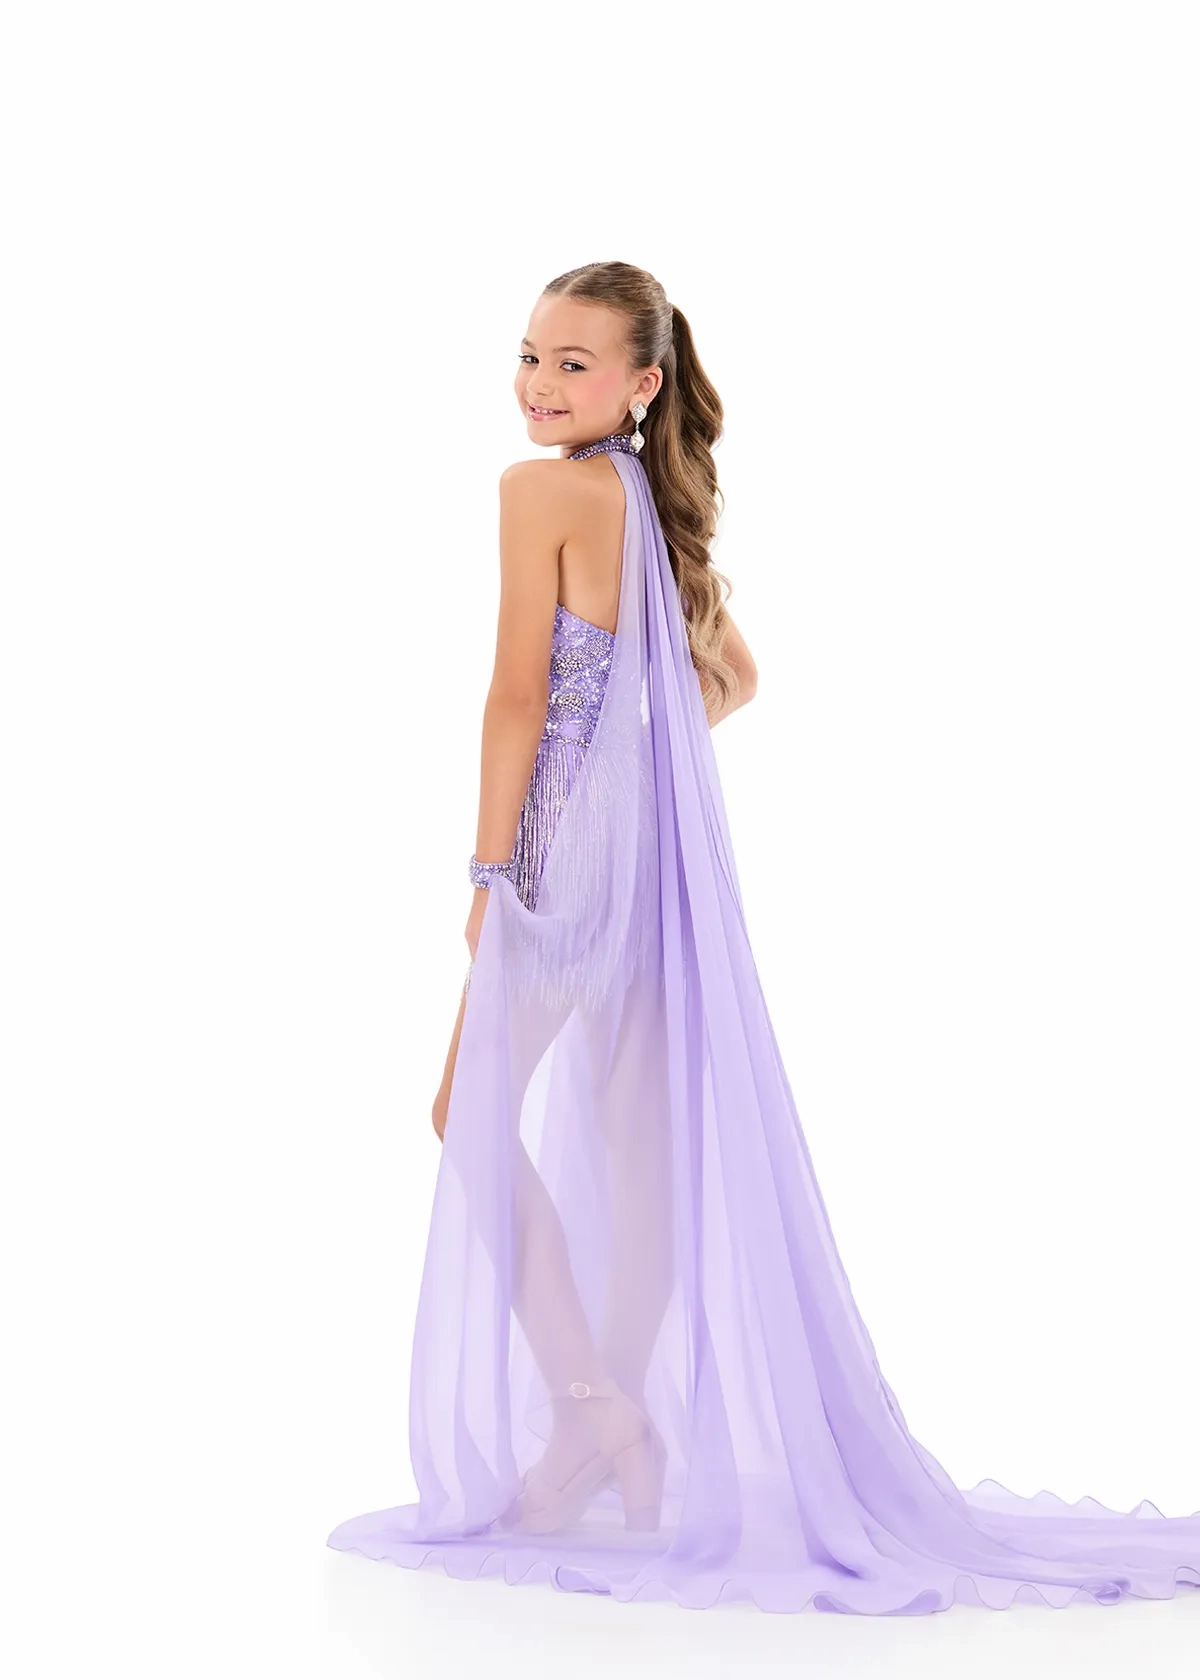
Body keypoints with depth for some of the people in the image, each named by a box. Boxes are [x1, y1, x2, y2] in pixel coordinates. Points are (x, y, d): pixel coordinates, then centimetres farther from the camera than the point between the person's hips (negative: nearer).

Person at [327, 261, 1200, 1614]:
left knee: (478, 1115, 3)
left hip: (571, 843, -8)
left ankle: (590, 1409, -1)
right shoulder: (659, 502, 13)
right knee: (641, 1141, 11)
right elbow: (732, 674, 23)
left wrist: (488, 874, -11)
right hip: (664, 849, 8)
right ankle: (635, 1452, 19)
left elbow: (518, 697, -14)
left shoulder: (546, 488, -11)